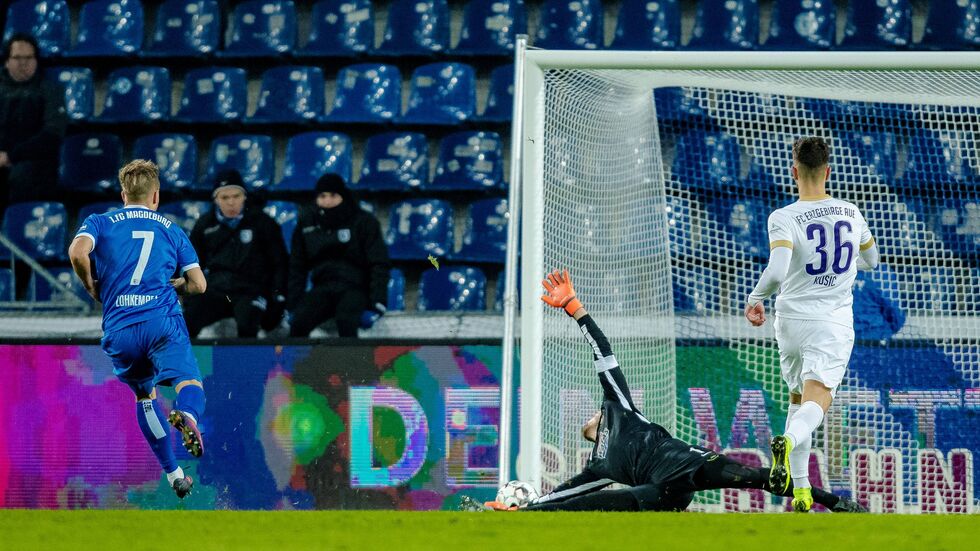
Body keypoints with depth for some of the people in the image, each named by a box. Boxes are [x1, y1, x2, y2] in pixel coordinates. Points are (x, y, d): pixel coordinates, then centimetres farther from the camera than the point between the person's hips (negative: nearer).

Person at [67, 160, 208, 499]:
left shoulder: (100, 223, 13)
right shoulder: (171, 230, 17)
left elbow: (77, 252, -9)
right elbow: (198, 284, 13)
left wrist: (92, 287, 8)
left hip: (118, 328, 1)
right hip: (162, 322, -1)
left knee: (145, 395, 21)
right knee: (189, 383, -8)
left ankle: (172, 472, 19)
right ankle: (186, 415, -46)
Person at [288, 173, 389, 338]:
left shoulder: (364, 222, -4)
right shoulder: (307, 222, 6)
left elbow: (378, 265, -6)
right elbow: (297, 267, 12)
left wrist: (377, 305, -16)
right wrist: (293, 306, 4)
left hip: (354, 289, -3)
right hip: (322, 287, 3)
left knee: (345, 320, -36)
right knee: (298, 324, -26)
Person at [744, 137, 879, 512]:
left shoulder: (784, 218, -11)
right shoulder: (851, 214, 2)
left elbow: (776, 273, -24)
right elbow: (871, 260, 19)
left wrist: (755, 299, -5)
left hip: (792, 322, 0)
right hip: (834, 325, 0)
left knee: (798, 399, 19)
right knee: (816, 402, -13)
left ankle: (800, 488, 15)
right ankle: (790, 440, -47)